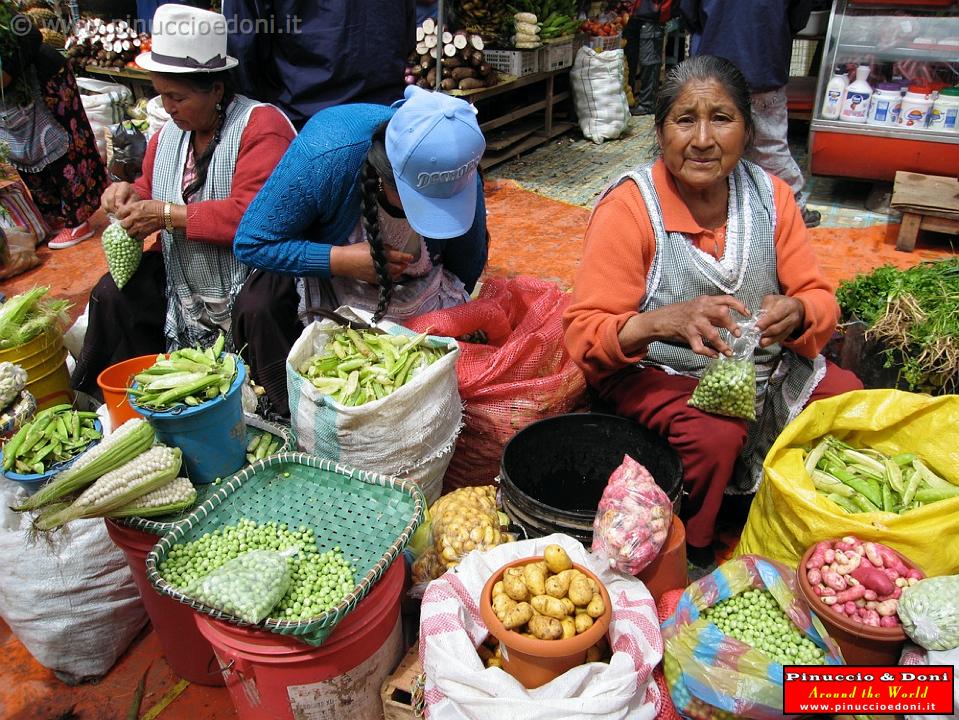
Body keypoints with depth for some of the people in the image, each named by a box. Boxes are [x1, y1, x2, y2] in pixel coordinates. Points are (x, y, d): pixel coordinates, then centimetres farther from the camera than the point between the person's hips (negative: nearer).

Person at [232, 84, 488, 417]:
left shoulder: (462, 180, -25)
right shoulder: (321, 156, -36)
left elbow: (467, 267, -5)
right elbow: (250, 243, -27)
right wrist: (341, 260, -35)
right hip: (322, 263, -1)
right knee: (257, 305, -27)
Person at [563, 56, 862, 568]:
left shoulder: (770, 195, -2)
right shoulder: (628, 208, -17)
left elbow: (819, 298, 1)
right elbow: (582, 332, -21)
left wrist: (796, 312, -25)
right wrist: (664, 321, -40)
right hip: (657, 373, -6)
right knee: (717, 432, -30)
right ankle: (688, 556, 0)